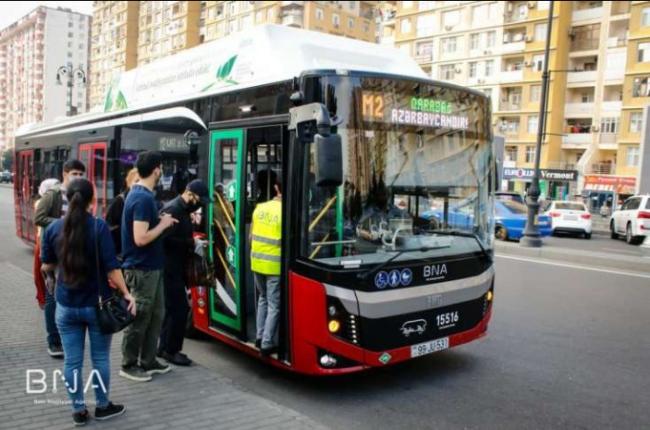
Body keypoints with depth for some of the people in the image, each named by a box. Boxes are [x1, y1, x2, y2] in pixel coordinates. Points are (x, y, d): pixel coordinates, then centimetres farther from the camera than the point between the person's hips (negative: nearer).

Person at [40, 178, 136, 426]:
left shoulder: (53, 228, -2)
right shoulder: (99, 226, -13)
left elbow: (47, 266, 10)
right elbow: (111, 267, -15)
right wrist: (126, 294, -6)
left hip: (65, 306, 3)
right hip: (96, 304, -3)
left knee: (72, 361, 10)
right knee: (100, 358, 11)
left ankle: (78, 411, 21)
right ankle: (103, 406, 24)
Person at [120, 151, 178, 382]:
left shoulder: (141, 194, 10)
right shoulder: (143, 198, -21)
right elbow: (141, 238, -26)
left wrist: (162, 221, 7)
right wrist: (163, 224, -14)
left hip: (151, 266, 10)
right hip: (141, 268, -10)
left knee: (155, 315, 16)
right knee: (139, 318, 3)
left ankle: (148, 361, 27)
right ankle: (129, 365, 18)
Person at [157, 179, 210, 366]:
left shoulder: (182, 209, 13)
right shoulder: (173, 209, -18)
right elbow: (166, 239, -26)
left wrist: (192, 243, 0)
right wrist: (191, 244, -18)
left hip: (176, 267, 10)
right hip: (170, 268, -10)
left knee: (173, 307, 16)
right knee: (179, 308, -6)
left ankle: (164, 347, 26)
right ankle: (171, 350, 5)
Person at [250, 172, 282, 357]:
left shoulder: (259, 208, 3)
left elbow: (252, 236, 10)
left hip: (257, 262, 6)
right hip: (275, 265, -6)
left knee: (263, 299, 23)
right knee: (274, 305, 5)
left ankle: (260, 337, 27)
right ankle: (267, 344, 6)